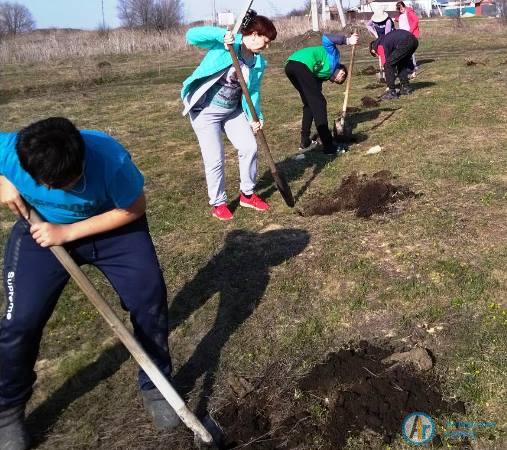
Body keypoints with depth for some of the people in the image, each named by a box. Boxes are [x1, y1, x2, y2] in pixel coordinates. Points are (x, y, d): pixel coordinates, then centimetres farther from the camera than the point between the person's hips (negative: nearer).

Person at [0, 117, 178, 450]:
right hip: (41, 229, 1)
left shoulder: (112, 160, -36)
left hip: (113, 226, 0)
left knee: (150, 297, -11)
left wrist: (68, 232, -25)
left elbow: (134, 209, -21)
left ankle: (155, 386, 14)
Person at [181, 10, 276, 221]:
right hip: (205, 111, -6)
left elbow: (253, 91, 4)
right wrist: (222, 35, -39)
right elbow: (192, 36, -27)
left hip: (233, 110, 6)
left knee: (249, 148, 4)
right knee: (215, 159, -4)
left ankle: (247, 194, 25)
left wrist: (255, 117, -11)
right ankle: (218, 203, 16)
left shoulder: (259, 62, 0)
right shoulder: (225, 44, -17)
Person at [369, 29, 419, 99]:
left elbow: (385, 63, 8)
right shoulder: (385, 39, 34)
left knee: (388, 65, 2)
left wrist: (389, 86, 16)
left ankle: (392, 92, 3)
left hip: (405, 43, -9)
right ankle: (406, 88, 29)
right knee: (402, 64, 28)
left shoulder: (380, 46, 9)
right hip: (414, 40, 9)